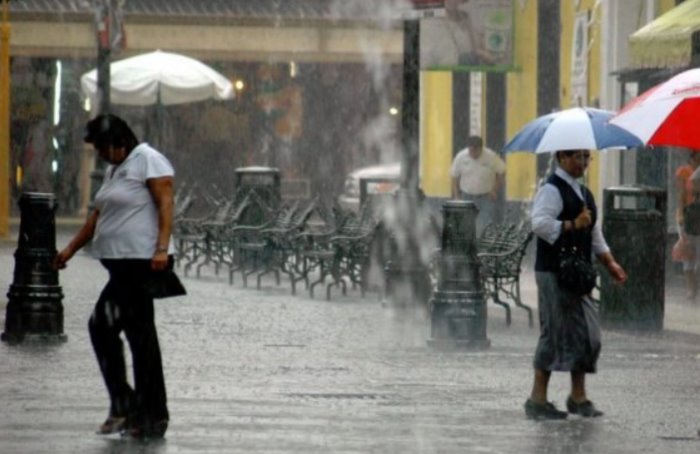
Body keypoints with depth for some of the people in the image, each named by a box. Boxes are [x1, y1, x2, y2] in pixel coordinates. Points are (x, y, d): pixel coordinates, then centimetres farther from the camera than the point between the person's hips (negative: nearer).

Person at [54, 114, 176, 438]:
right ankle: (152, 418, 9)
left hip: (142, 262, -9)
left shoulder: (148, 160, -6)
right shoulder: (114, 169, 21)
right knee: (141, 335, 8)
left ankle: (123, 405, -9)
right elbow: (99, 215, 25)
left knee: (102, 324, -14)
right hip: (123, 264, 9)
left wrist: (162, 248, -24)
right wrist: (71, 249, 21)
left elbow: (165, 204, -14)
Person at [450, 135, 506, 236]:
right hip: (467, 196, 2)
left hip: (486, 197, -2)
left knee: (487, 227, -9)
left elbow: (501, 172, 0)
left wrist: (495, 190, -4)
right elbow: (455, 177, 2)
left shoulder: (491, 157, -13)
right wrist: (456, 196, -1)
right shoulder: (461, 157, -7)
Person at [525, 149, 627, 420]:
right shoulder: (552, 190, -11)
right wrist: (572, 225, -22)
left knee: (587, 334, 8)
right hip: (554, 273, -9)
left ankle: (578, 397, 16)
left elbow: (595, 233, 25)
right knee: (556, 332, -8)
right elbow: (539, 223, -26)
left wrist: (609, 263, 17)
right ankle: (538, 400, -2)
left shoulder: (583, 193, 18)